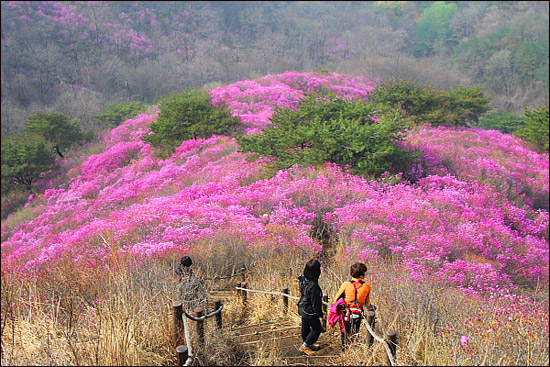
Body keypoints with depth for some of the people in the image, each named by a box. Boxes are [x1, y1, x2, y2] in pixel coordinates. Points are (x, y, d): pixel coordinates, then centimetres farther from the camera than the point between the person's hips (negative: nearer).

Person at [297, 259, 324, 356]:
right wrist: (320, 315, -14)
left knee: (305, 327, 25)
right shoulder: (313, 286, -33)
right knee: (317, 329, 11)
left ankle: (307, 344, 45)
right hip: (311, 313, -8)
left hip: (303, 309, 9)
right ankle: (304, 346, 20)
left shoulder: (303, 280, -7)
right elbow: (315, 302, -25)